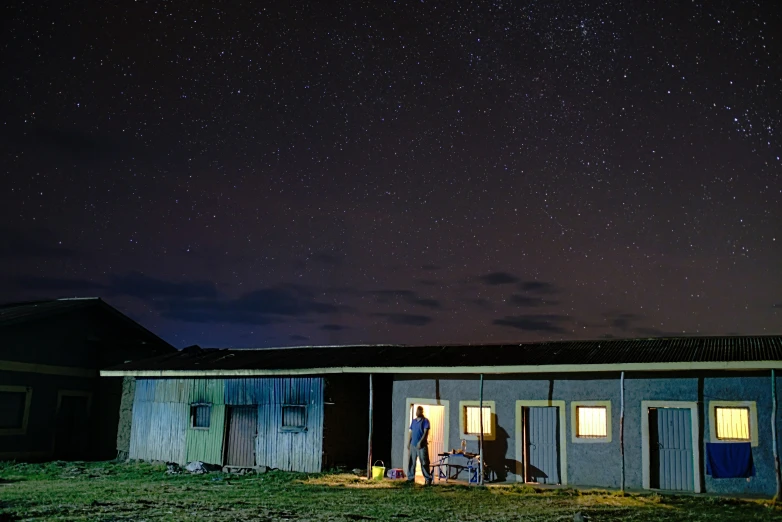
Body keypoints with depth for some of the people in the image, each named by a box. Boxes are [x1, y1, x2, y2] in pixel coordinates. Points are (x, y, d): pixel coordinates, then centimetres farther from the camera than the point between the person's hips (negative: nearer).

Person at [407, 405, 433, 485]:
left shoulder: (425, 421, -4)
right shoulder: (414, 421, 13)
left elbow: (426, 432, -12)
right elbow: (410, 432, 16)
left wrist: (420, 442, -20)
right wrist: (408, 442, 8)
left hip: (422, 445, -6)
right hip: (413, 445, 6)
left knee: (424, 463, -5)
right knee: (411, 462, 7)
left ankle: (428, 479, 0)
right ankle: (411, 477, 16)